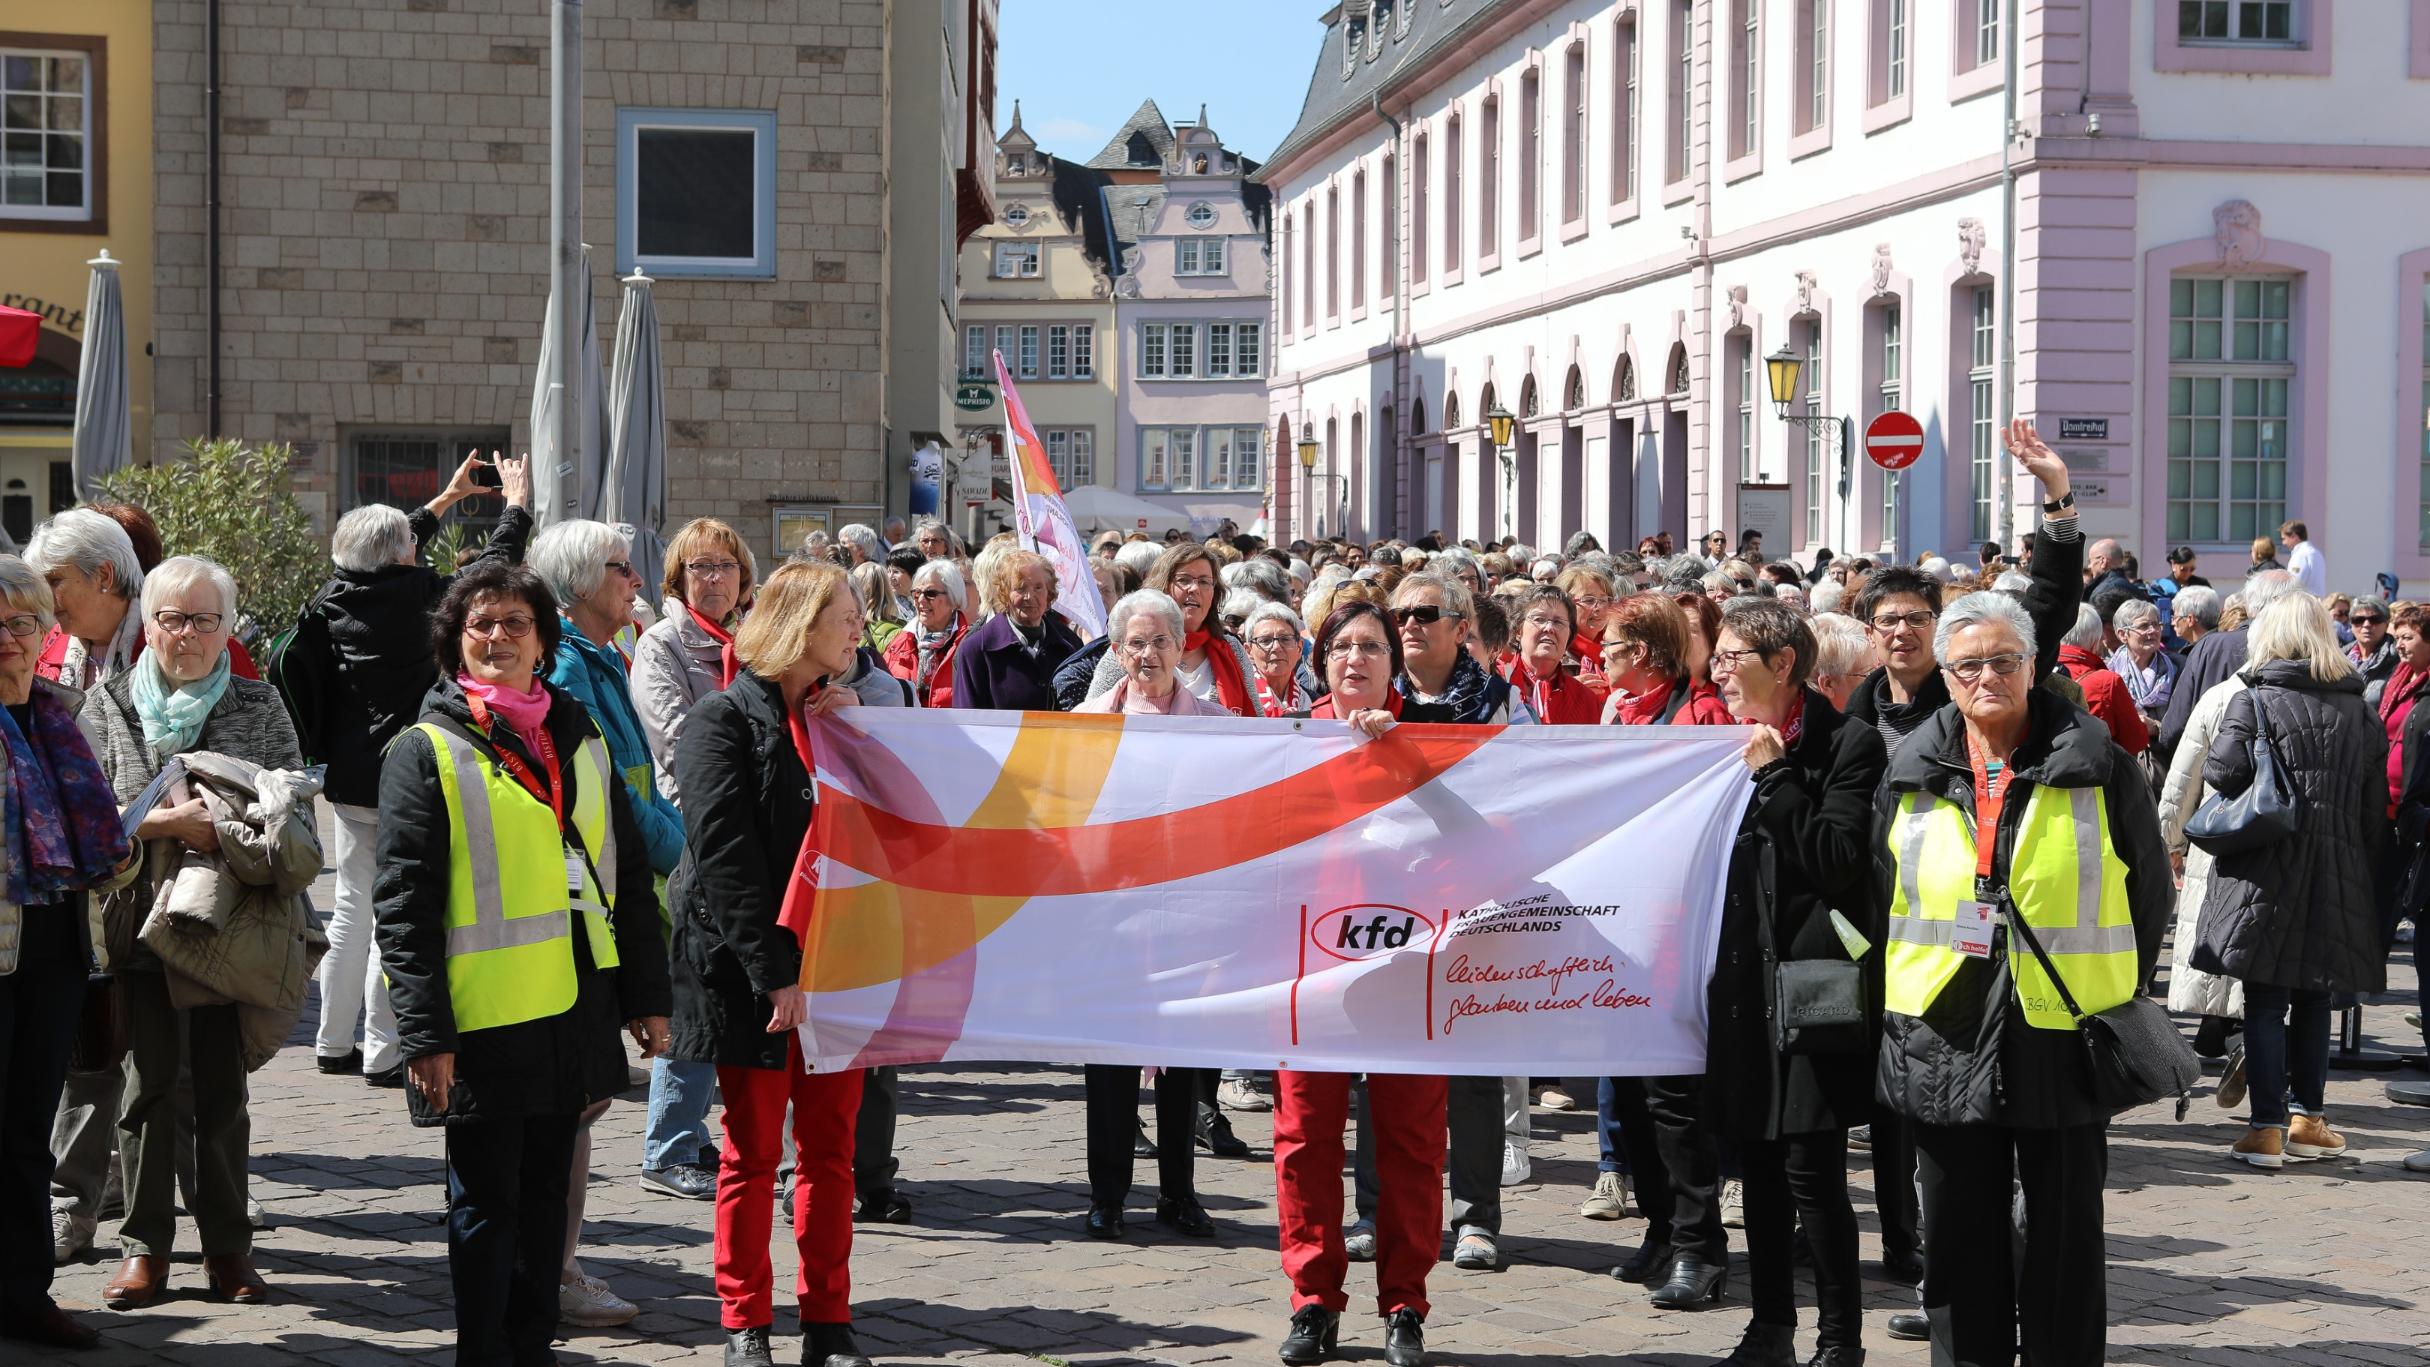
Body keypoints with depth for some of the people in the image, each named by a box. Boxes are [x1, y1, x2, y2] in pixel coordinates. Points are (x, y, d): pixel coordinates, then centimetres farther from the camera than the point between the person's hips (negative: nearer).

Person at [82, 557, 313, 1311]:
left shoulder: (259, 706, 7)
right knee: (149, 1086, 1)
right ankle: (144, 1246, 11)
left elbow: (293, 807, 2)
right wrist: (172, 820, -13)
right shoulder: (107, 705, 6)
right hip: (141, 928, 0)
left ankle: (227, 1245, 15)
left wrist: (220, 826, -15)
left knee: (223, 1091, 7)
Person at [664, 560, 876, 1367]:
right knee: (753, 1153, 4)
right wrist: (773, 971, -19)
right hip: (751, 971, -6)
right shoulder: (725, 721, -8)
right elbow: (725, 855, -15)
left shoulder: (840, 714, 13)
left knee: (831, 1148, 7)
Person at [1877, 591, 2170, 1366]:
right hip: (1945, 1037, 2)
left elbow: (2148, 889, 6)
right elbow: (1881, 897, 14)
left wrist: (2116, 999, 5)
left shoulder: (2096, 764, -2)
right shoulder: (1913, 774, 5)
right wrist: (1903, 997, 9)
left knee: (2064, 1236, 7)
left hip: (2064, 1038, -2)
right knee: (1959, 1236, 10)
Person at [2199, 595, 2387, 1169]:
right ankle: (2308, 1117, 19)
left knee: (2264, 1001, 1)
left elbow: (2221, 771, -17)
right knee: (2313, 998, 15)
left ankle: (2268, 1126, -3)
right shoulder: (2358, 708, 7)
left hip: (2265, 872, -4)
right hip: (2338, 879, 4)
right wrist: (2369, 873, 13)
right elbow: (2377, 805, 7)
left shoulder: (2254, 700, -7)